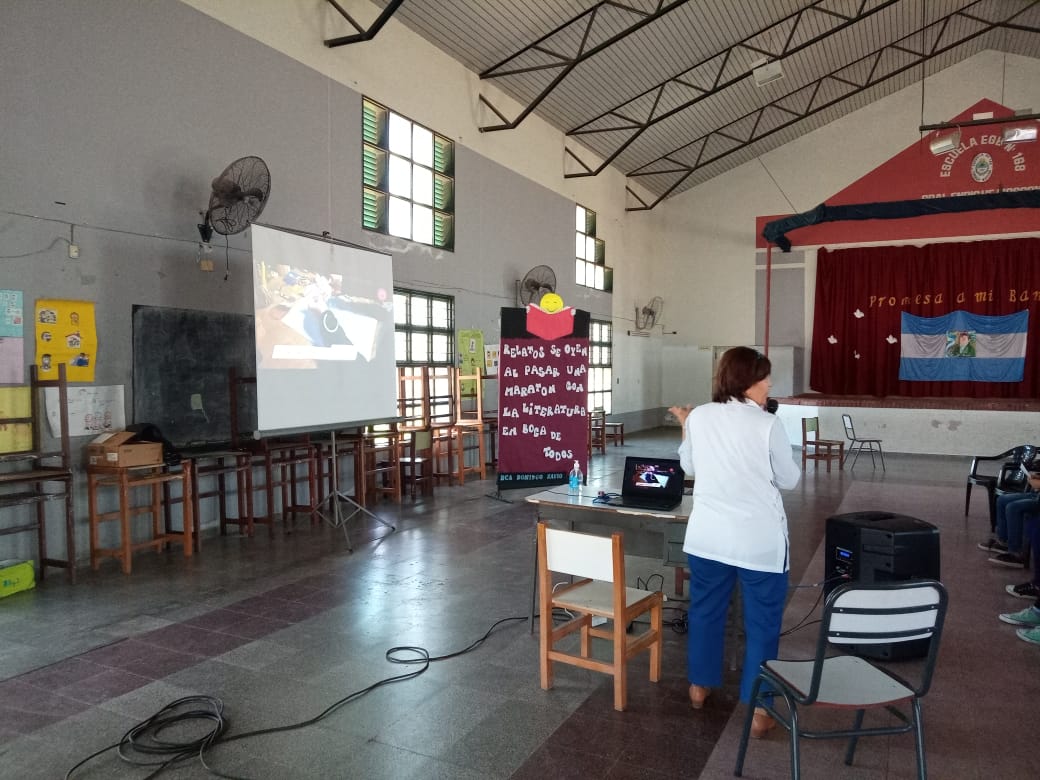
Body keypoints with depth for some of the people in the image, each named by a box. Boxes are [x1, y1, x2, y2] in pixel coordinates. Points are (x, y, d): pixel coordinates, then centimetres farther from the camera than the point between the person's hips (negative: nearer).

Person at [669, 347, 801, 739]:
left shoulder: (699, 417, -2)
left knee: (705, 610, 20)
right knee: (762, 622, 10)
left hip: (707, 536, 4)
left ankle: (699, 686, 36)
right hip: (759, 541, -4)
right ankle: (758, 711, 17)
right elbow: (788, 480, -1)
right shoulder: (768, 425, -13)